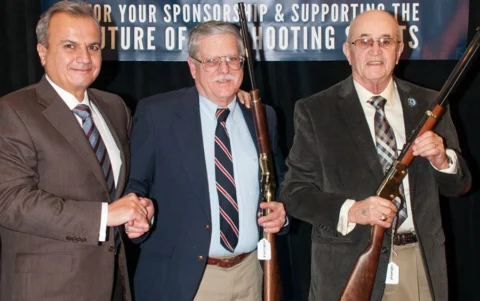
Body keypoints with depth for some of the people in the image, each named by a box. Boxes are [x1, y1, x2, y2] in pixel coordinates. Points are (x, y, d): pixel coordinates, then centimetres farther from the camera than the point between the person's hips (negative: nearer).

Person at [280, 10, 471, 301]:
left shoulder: (428, 105, 5)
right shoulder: (315, 111, -4)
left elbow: (459, 185, 9)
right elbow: (295, 192, -6)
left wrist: (442, 160, -13)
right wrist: (350, 211, -21)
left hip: (422, 265, 3)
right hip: (347, 268, -3)